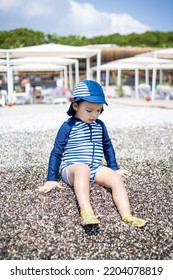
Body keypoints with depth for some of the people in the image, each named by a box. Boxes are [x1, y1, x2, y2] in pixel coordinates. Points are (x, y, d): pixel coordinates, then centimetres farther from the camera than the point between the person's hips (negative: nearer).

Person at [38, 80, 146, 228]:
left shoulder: (100, 125, 11)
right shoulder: (68, 126, -4)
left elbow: (107, 146, 25)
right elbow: (57, 152, -2)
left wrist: (114, 168, 23)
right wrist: (52, 179, -5)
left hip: (95, 168, 5)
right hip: (72, 169, -5)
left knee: (116, 178, -22)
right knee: (83, 169, -40)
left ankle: (127, 215, -34)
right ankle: (86, 212, -54)